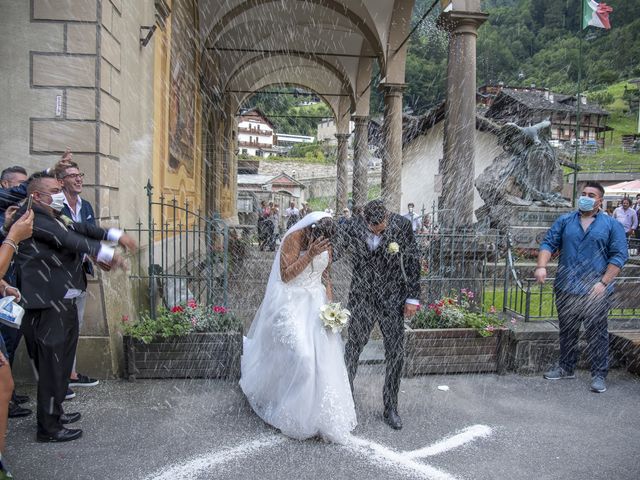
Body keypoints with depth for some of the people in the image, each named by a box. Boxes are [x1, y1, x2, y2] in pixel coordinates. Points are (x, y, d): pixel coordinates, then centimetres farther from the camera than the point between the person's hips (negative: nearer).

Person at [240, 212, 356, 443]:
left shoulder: (326, 244, 1)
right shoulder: (293, 240, -16)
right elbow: (286, 276, -20)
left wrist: (330, 304, 0)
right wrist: (310, 254, -28)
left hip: (316, 302, 6)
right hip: (292, 303, -5)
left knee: (324, 358, 3)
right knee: (300, 356, -12)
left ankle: (321, 414, 22)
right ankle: (298, 414, 13)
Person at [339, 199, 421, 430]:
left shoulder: (402, 225, -14)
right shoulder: (351, 230, -14)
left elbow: (412, 261, -6)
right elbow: (344, 254, 4)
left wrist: (412, 297, -5)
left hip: (392, 299, 0)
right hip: (361, 299, 0)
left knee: (396, 354, 6)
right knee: (353, 347, 11)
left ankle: (391, 408, 24)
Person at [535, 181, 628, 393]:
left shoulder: (612, 225, 2)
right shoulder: (565, 221, 9)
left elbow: (619, 256, -2)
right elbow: (548, 244, 5)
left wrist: (603, 283, -12)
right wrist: (542, 266, -13)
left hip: (595, 293, -3)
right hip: (566, 289, 3)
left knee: (597, 335, 3)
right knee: (567, 332, 14)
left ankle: (599, 375, 15)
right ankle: (565, 368, 29)